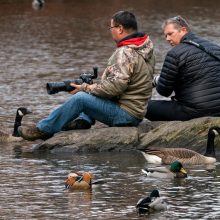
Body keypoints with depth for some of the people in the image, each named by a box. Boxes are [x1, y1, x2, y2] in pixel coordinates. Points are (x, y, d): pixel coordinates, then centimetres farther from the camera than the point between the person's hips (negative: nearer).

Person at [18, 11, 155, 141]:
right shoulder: (147, 49, 12)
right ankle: (83, 123, 11)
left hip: (126, 114, -10)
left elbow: (116, 86, -27)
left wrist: (86, 88, -16)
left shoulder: (126, 53, -19)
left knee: (80, 98, -16)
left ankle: (42, 130, -7)